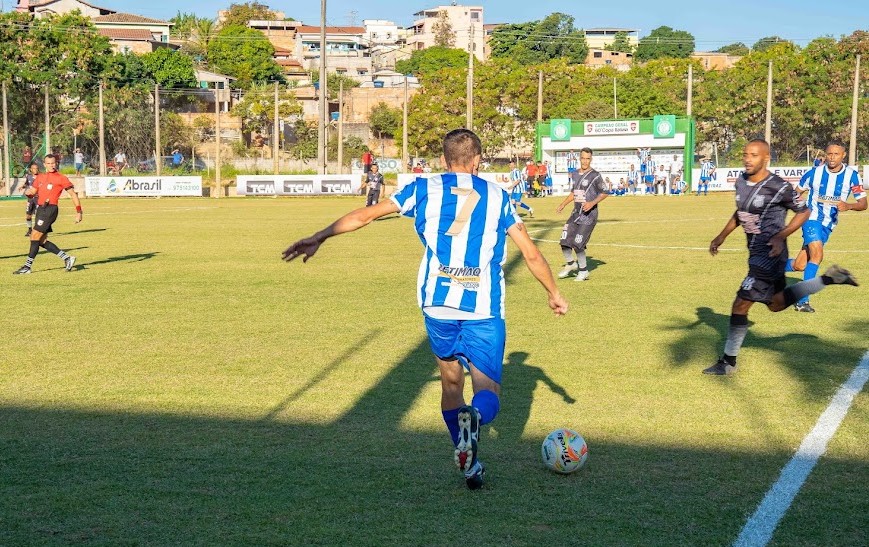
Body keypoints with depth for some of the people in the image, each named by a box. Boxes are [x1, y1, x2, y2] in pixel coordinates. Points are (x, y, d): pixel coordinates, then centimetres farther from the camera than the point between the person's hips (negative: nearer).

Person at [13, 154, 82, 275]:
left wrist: (79, 212, -7)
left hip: (50, 209, -8)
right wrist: (28, 192, -3)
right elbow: (32, 191, 22)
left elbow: (73, 194, -1)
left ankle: (27, 266, -4)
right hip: (40, 209, 8)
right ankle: (67, 258, 15)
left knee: (35, 237, -10)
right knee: (42, 241, 6)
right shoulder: (40, 177, 17)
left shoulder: (61, 178, -2)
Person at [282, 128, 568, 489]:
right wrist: (553, 293, 23)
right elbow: (531, 253, 11)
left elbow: (367, 214, 6)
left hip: (437, 301, 1)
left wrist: (319, 237, 10)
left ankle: (469, 464, 18)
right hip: (484, 308, -1)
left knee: (450, 382, 18)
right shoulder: (497, 196, 10)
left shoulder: (424, 189, 9)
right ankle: (474, 417, -34)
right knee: (487, 390, 1)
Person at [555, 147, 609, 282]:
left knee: (577, 244, -10)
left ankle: (583, 271, 8)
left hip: (589, 214, -6)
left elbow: (605, 193, -5)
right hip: (576, 213, 6)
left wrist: (592, 203, -18)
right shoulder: (574, 175, 11)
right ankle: (571, 264, 25)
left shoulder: (595, 175, -9)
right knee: (564, 241, 1)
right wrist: (563, 204, 9)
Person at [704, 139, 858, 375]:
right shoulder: (741, 181, 4)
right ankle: (830, 278, 32)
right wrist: (722, 236, 12)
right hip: (756, 253, 9)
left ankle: (728, 362, 3)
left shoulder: (778, 187, -19)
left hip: (769, 254, -9)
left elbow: (803, 212, -9)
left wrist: (780, 236, -21)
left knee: (740, 305, -9)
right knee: (777, 304, 23)